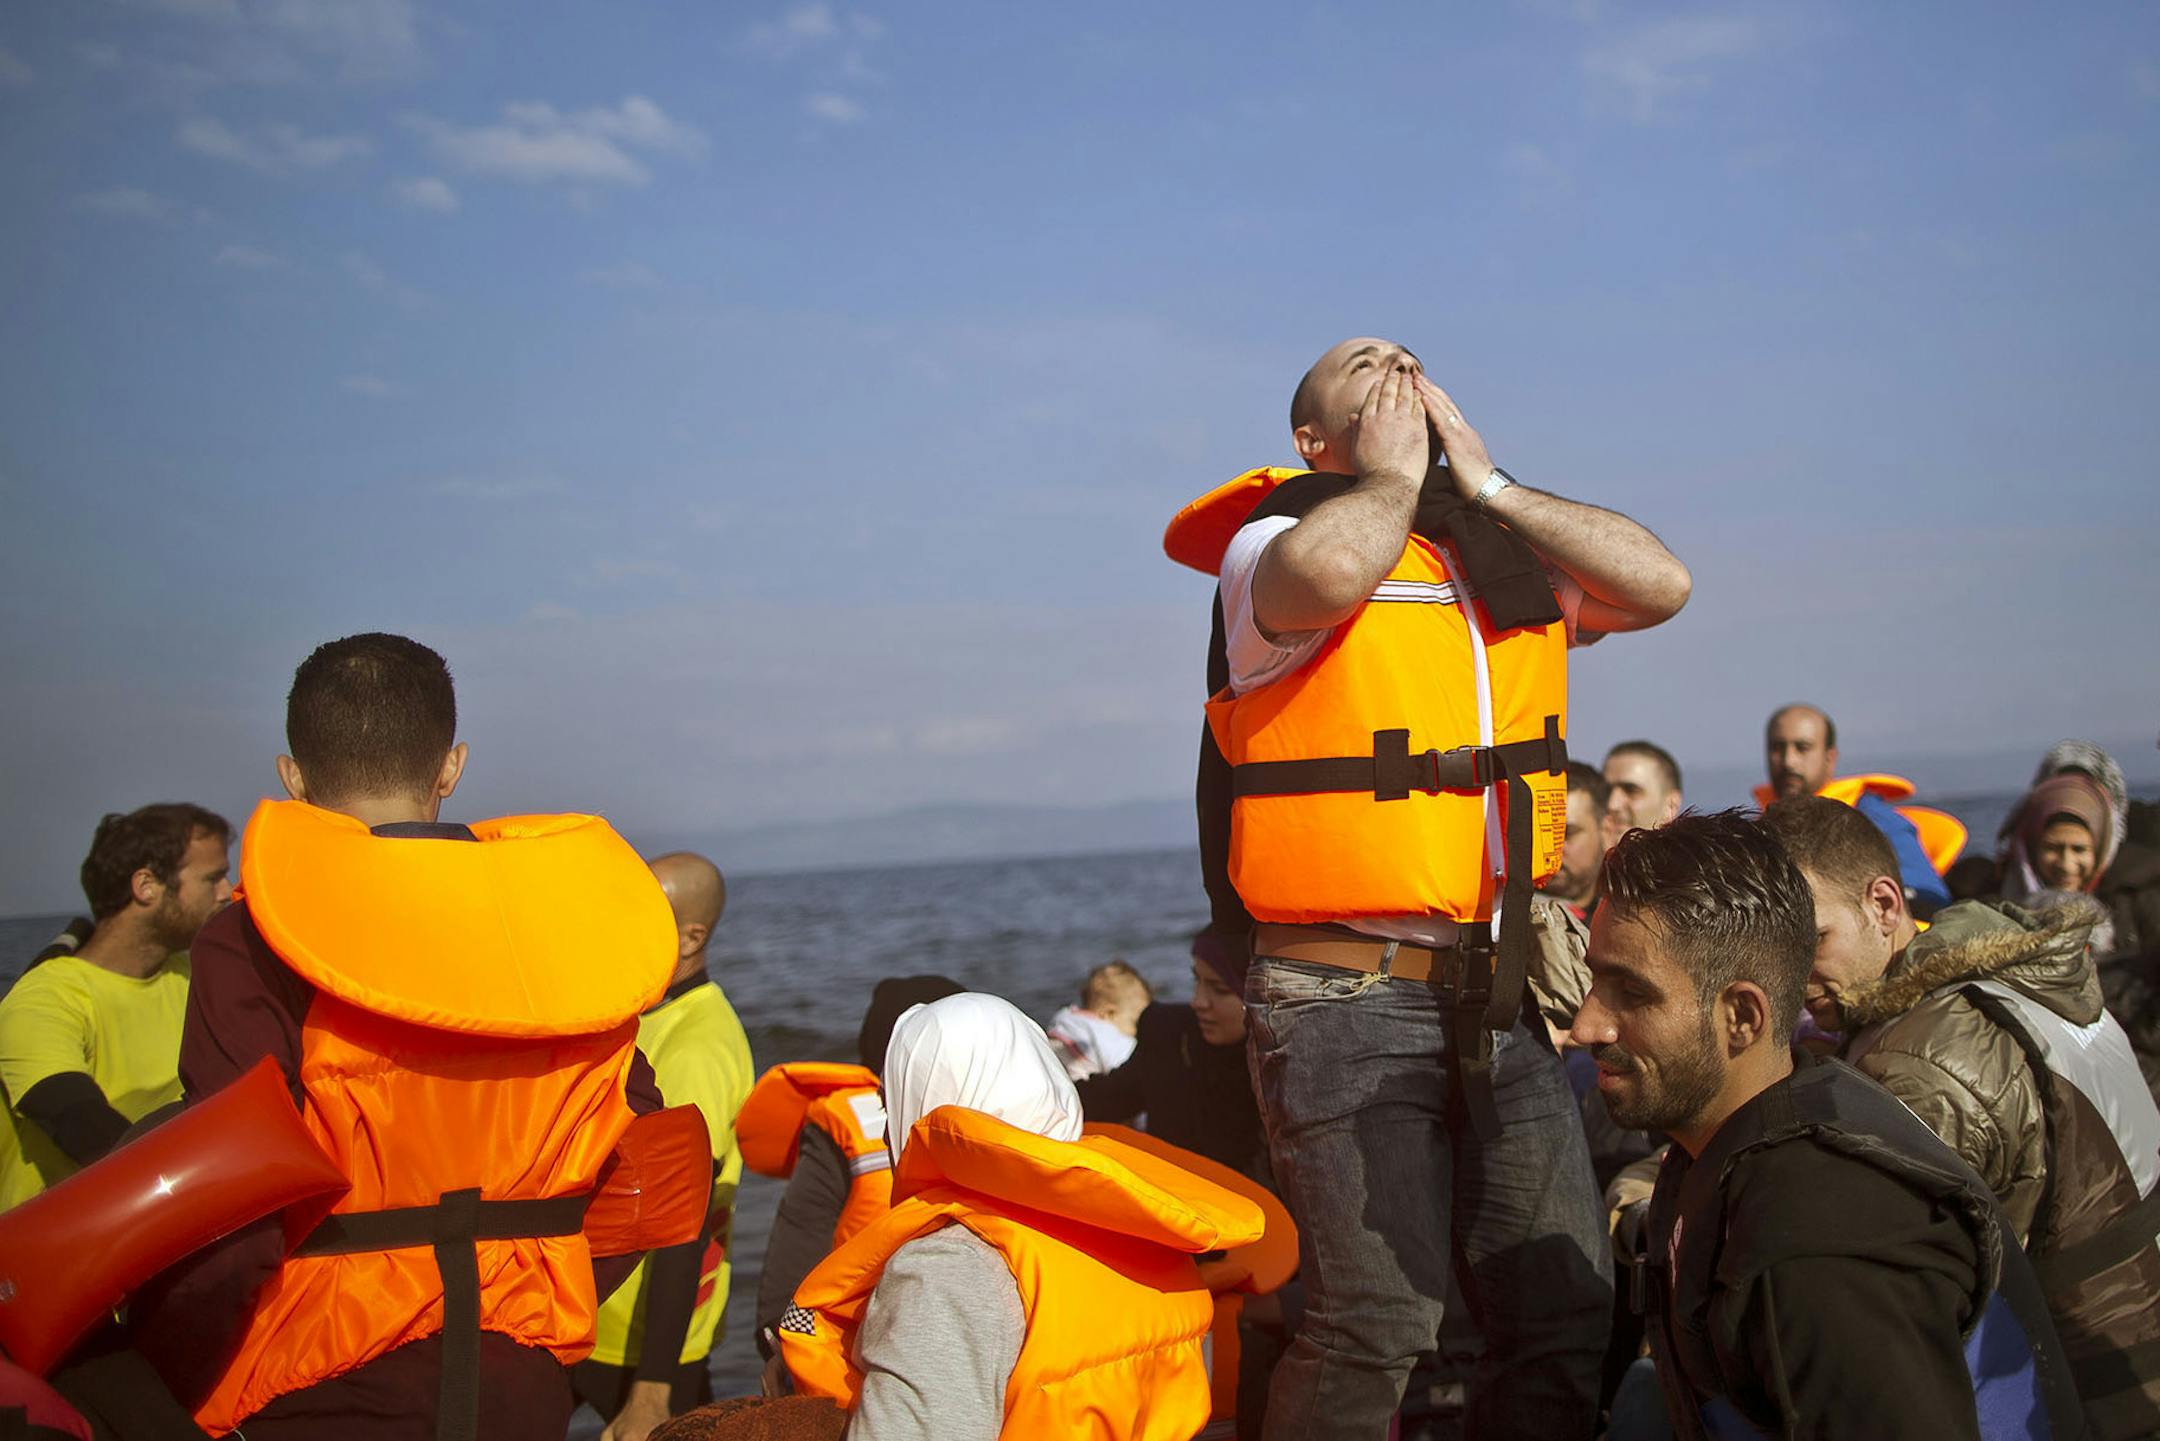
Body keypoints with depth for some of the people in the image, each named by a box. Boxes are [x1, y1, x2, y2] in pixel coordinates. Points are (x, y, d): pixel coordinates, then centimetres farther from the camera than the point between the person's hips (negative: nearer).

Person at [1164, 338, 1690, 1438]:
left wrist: (1484, 484, 4)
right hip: (1347, 1003, -6)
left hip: (1497, 1000, 6)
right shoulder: (1273, 546, -2)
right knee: (1380, 1323, -12)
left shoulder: (1508, 558, 17)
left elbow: (1659, 585, 4)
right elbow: (1328, 574, -26)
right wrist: (1393, 474, -5)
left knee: (1571, 1311, 4)